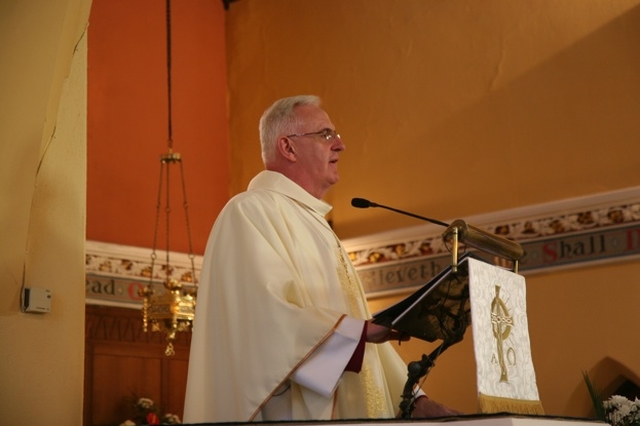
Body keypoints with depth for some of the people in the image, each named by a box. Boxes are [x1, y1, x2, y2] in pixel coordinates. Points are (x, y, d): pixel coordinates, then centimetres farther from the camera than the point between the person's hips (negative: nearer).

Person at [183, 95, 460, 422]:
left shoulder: (313, 225, 21)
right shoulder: (251, 211, -8)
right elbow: (267, 319, -23)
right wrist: (362, 330, -29)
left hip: (347, 415, 9)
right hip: (292, 417, -9)